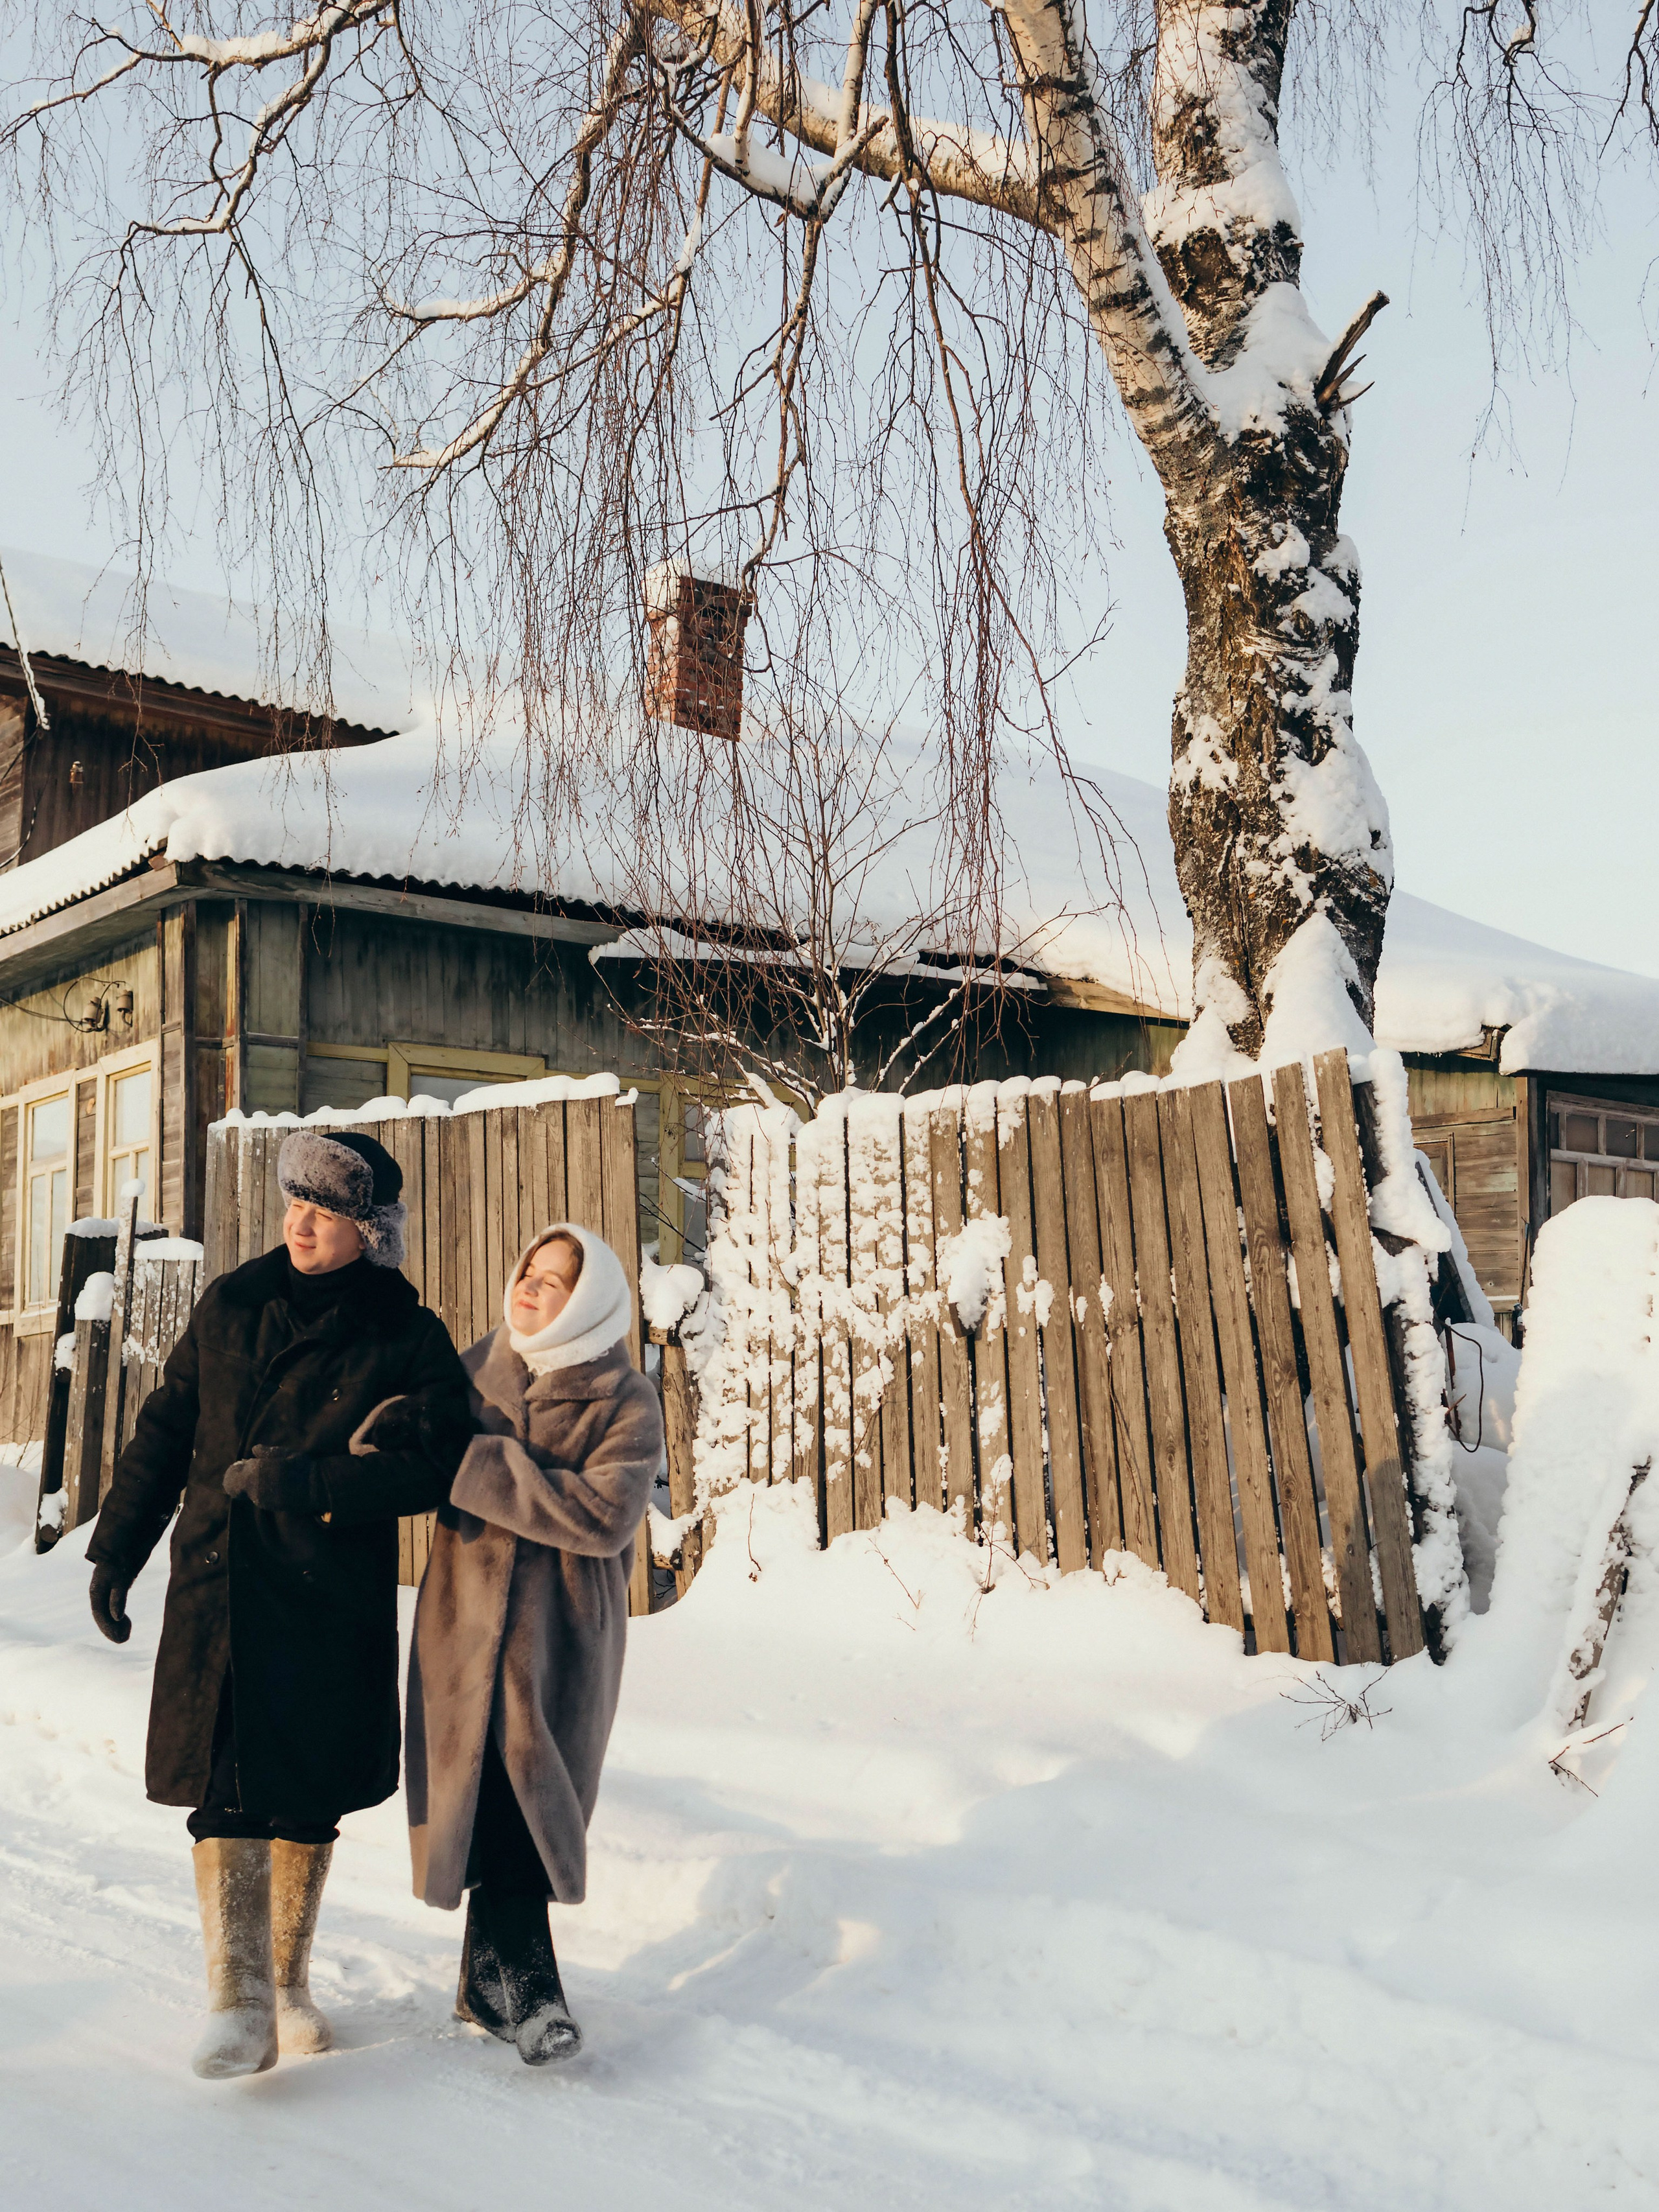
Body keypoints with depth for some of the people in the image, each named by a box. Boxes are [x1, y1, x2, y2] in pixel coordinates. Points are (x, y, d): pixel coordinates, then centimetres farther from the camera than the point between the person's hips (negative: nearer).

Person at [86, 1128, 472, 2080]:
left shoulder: (408, 1339, -4)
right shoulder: (232, 1306, 7)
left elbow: (439, 1465, -14)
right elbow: (165, 1430, 15)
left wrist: (300, 1480, -20)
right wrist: (118, 1549, 14)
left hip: (335, 1605, -1)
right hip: (219, 1588, 2)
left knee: (310, 1797, 9)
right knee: (229, 1791, -7)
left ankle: (290, 1987, 27)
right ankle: (240, 2003, -1)